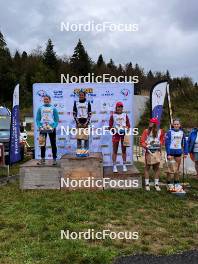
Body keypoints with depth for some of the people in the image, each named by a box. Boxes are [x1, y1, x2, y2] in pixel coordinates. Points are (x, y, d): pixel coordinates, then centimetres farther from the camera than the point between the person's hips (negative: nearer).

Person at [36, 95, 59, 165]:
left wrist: (54, 127, -13)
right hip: (43, 128, 2)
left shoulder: (53, 108, 4)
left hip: (51, 128, -1)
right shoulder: (40, 108, 9)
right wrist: (39, 126, -9)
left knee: (53, 144, 3)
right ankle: (42, 159, 12)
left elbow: (56, 119, 1)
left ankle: (54, 159, 10)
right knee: (42, 144, 4)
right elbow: (38, 119, 7)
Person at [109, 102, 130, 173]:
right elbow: (110, 126, 1)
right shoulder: (113, 116, 4)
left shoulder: (125, 115, 11)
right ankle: (114, 166, 5)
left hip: (124, 134, 2)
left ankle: (124, 165, 16)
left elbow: (128, 125, 9)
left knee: (124, 150, 7)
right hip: (116, 134, -2)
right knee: (115, 150, 0)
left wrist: (126, 128, -11)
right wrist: (115, 129, -15)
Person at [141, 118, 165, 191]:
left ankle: (156, 184, 17)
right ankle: (147, 184, 14)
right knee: (147, 167, 4)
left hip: (157, 151, 2)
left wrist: (160, 143, 0)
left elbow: (162, 139, 18)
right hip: (149, 151, -2)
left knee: (157, 167, 6)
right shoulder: (146, 131, -2)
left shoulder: (160, 131, 3)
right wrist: (145, 146, -20)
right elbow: (142, 141, -5)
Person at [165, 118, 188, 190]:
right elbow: (167, 143, -12)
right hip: (171, 152, -4)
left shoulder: (182, 132, 4)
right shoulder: (170, 132, -9)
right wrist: (168, 154, -17)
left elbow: (185, 143, 10)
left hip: (178, 152, 4)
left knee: (177, 168, 13)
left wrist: (185, 152, 5)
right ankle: (169, 183, 12)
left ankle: (176, 183, 25)